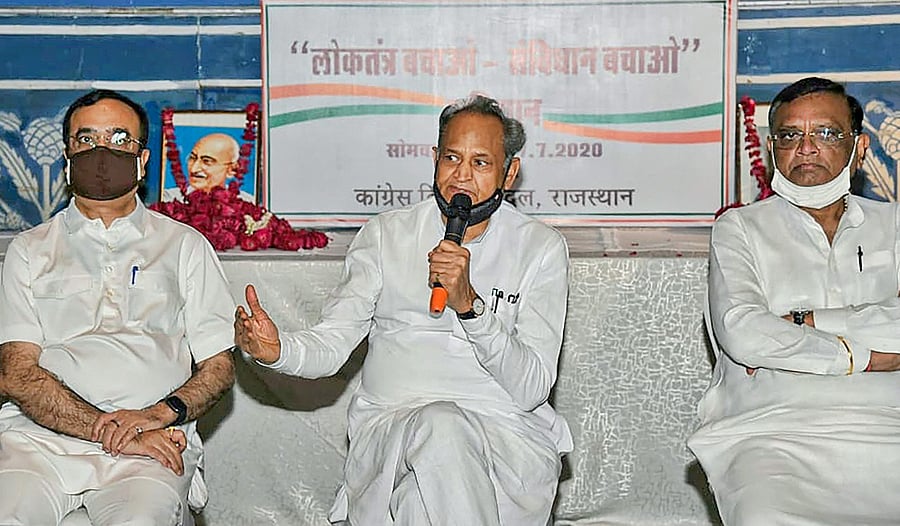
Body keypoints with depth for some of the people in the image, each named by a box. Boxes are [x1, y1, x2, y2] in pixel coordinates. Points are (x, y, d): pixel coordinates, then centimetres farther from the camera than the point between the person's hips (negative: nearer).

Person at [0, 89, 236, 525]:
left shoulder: (184, 245, 18)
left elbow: (219, 367, 13)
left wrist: (161, 413, -10)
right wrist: (113, 432, -11)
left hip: (152, 439, -1)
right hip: (42, 435, 1)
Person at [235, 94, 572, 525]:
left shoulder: (541, 248, 6)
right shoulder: (386, 234, 12)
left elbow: (532, 389, -5)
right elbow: (331, 346, 3)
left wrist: (470, 304, -19)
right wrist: (278, 350, -21)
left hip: (507, 433, 0)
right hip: (390, 426, 1)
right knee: (438, 426, -34)